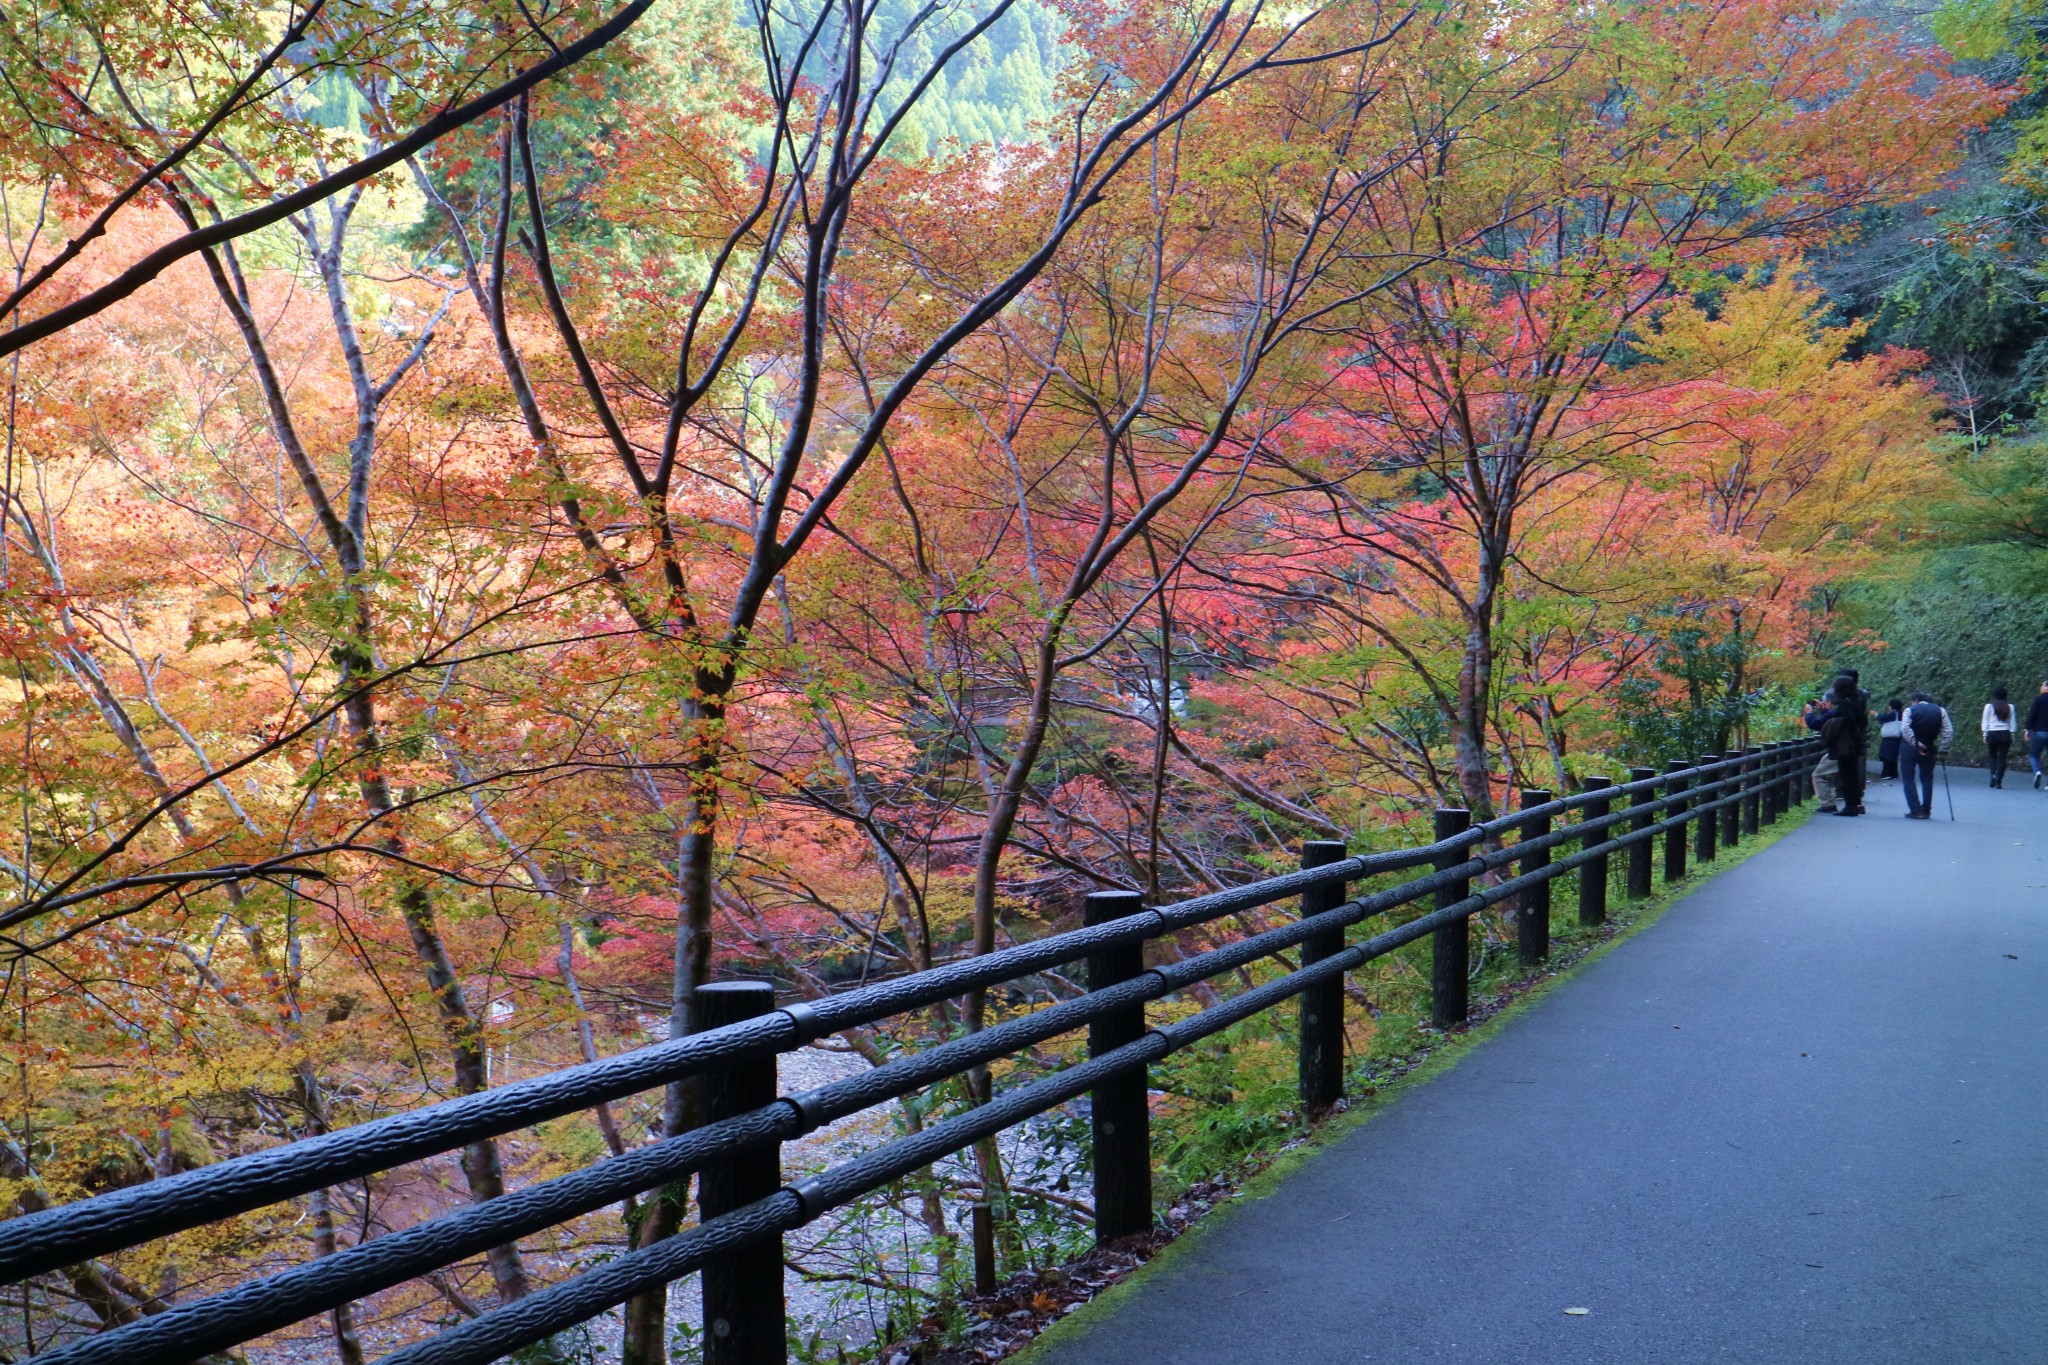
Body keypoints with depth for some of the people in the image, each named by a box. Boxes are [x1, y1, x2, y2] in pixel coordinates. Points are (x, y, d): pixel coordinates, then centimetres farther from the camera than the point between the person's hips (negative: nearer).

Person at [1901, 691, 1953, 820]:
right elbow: (1948, 732, -3)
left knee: (1908, 779, 3)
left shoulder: (1910, 710, -4)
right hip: (1929, 749, 3)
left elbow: (1906, 730, -19)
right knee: (1927, 779, 15)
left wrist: (1916, 744, -15)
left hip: (1909, 747, -3)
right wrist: (1940, 749, -1)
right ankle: (1926, 810, 15)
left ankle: (1915, 810, -5)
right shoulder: (1940, 711, 5)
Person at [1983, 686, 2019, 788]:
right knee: (2002, 758, 2)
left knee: (1993, 757, 14)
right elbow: (2013, 723, 6)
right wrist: (2012, 736, 11)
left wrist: (1985, 735, 7)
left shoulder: (1989, 706, -1)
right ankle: (1998, 781, -4)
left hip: (1992, 734, -1)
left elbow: (1985, 722, 2)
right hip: (2005, 734, 1)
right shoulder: (2010, 707, 3)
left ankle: (1993, 776, -4)